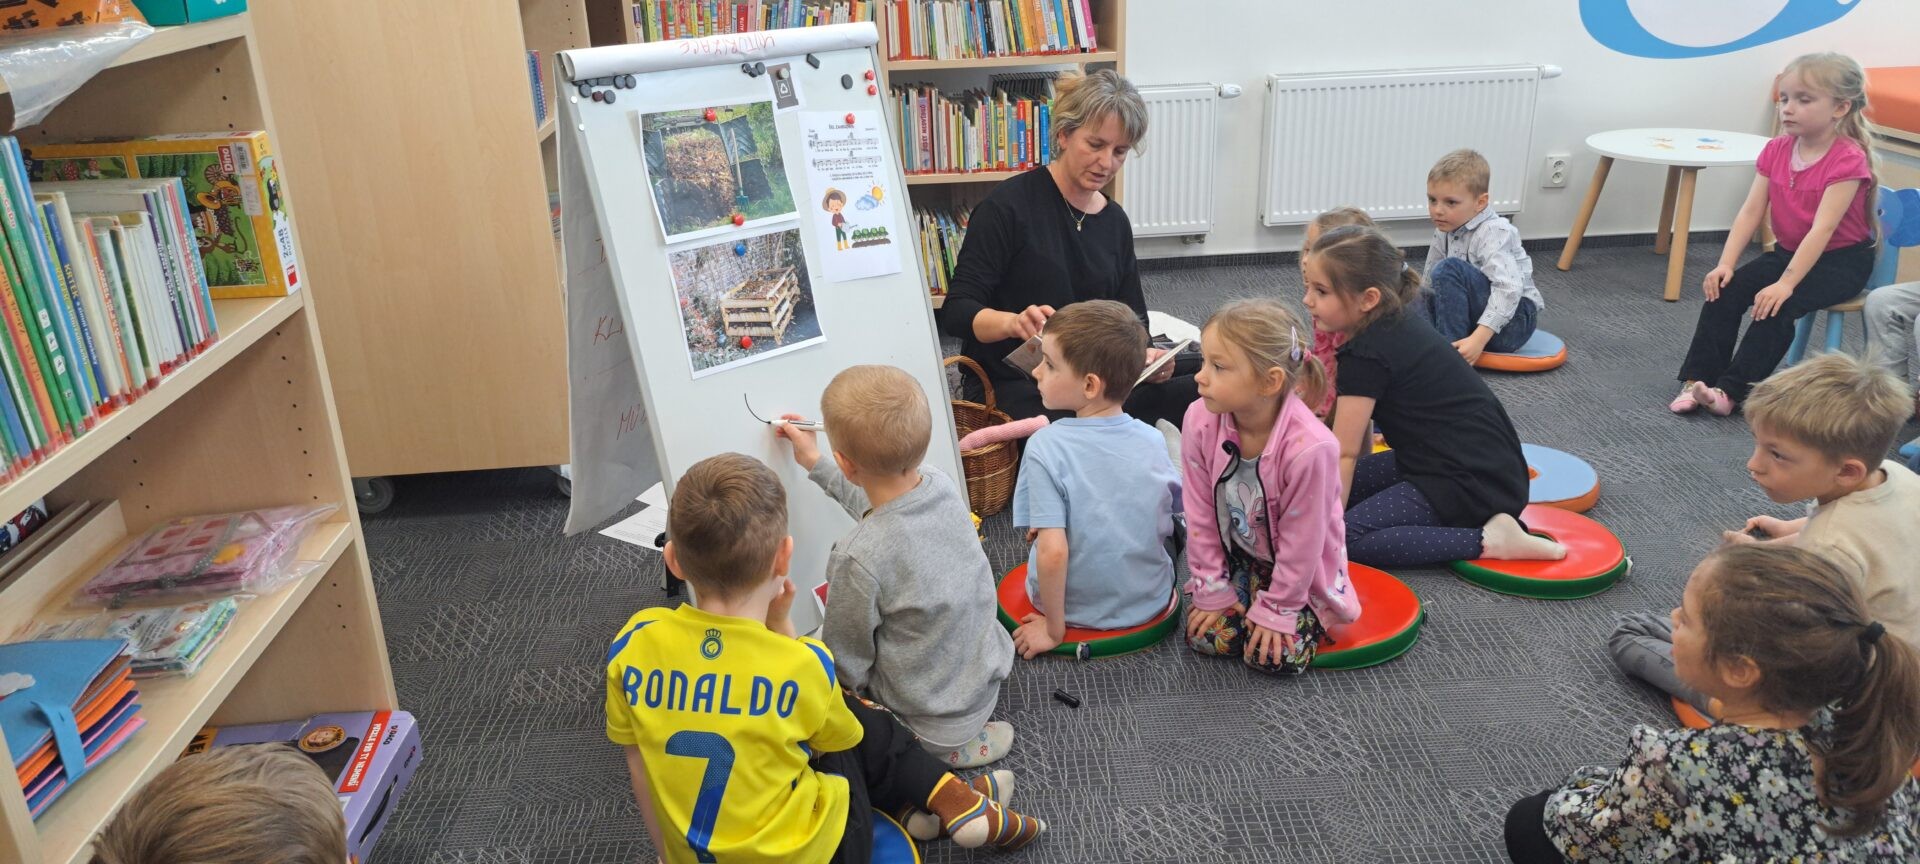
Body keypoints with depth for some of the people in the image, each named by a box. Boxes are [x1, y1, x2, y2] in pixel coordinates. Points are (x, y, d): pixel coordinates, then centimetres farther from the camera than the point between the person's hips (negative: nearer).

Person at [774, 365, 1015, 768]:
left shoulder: (859, 559, -35)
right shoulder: (942, 485, -16)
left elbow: (846, 664, -18)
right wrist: (815, 465, 14)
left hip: (925, 717, -7)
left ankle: (944, 748, 10)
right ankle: (967, 734, 19)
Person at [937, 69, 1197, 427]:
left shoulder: (1115, 222, 12)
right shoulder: (1009, 206, -8)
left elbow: (1133, 320, 14)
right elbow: (956, 312, -12)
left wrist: (1145, 356, -10)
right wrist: (1014, 323, -33)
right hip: (1014, 387, -6)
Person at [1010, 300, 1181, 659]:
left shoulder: (1045, 446, -24)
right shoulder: (1152, 440, -11)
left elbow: (1053, 552, -29)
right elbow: (1176, 513, 3)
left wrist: (1054, 629, -15)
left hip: (1076, 609, -4)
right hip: (1150, 600, 4)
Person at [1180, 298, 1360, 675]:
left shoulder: (1310, 447, -36)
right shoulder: (1201, 420, -22)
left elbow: (1300, 540, -22)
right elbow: (1201, 515, -10)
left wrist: (1275, 610, -14)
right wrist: (1212, 589, -5)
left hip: (1297, 568, -3)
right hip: (1234, 557, 4)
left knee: (1274, 656, -14)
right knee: (1205, 637, -8)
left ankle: (1298, 613, 17)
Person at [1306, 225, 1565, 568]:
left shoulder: (1366, 355, -19)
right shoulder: (1398, 323, 8)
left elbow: (1343, 453, -14)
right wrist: (1366, 479, 30)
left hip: (1475, 483, -10)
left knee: (1349, 537, -18)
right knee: (1347, 486, 11)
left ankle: (1488, 539, -14)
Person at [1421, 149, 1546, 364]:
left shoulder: (1492, 233, -20)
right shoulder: (1444, 232, 4)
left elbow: (1509, 289, -32)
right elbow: (1428, 281, 11)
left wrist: (1478, 338, -38)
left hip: (1513, 318, -9)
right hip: (1477, 318, 9)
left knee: (1448, 269, -27)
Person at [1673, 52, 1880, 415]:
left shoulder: (1848, 159, -21)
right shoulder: (1776, 151, -2)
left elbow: (1822, 229, -29)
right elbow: (1751, 211, -7)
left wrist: (1786, 283, -36)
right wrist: (1725, 264, -19)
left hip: (1842, 260, -6)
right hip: (1788, 250, 6)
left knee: (1777, 305, -29)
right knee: (1725, 290, -15)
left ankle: (1730, 390, -26)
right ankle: (1698, 380, -17)